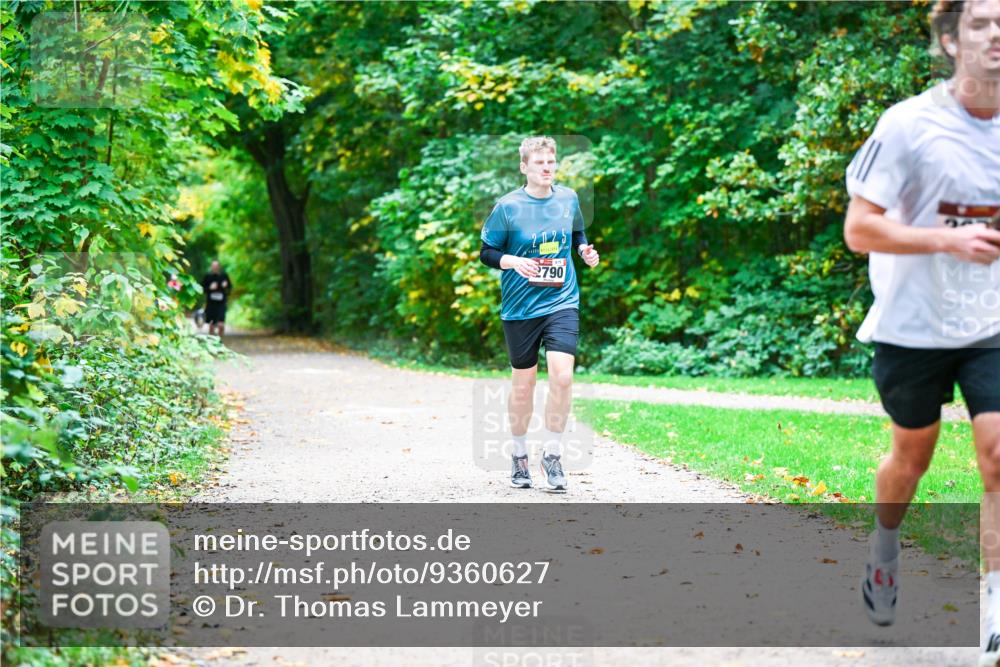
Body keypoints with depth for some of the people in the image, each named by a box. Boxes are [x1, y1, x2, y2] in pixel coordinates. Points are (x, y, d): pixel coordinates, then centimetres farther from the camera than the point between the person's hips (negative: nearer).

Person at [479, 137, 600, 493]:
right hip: (520, 306, -2)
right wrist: (512, 261, -20)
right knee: (523, 383, 7)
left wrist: (586, 250, 1)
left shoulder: (568, 198, 3)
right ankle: (519, 455, 28)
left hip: (562, 302, 2)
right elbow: (486, 252, -2)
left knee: (562, 374, -15)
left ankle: (552, 454, 1)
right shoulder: (508, 207, -7)